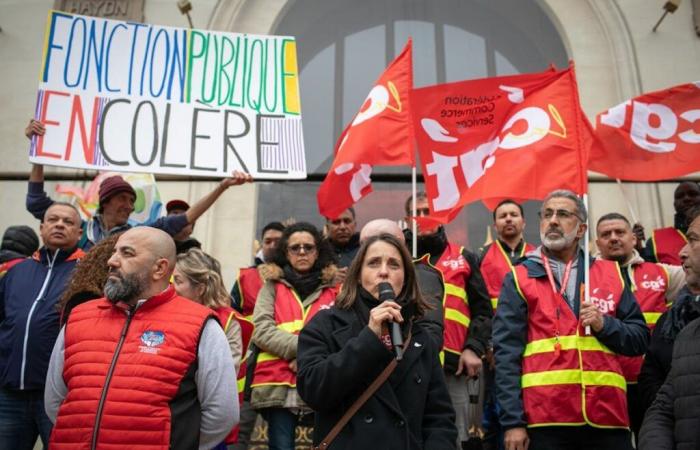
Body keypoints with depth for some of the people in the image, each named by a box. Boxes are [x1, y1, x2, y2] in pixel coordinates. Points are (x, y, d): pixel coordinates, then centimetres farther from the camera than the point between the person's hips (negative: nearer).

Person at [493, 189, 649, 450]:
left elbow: (640, 339, 13)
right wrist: (513, 421, -9)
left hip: (607, 417, 2)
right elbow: (506, 354, -2)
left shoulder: (610, 274, 13)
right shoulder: (519, 279, 5)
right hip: (544, 421, -2)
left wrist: (604, 324, -6)